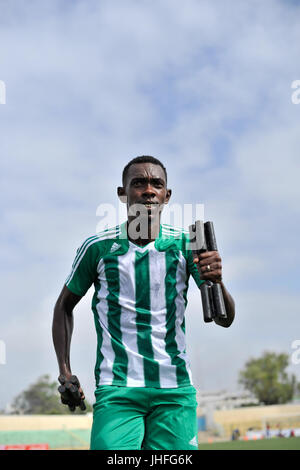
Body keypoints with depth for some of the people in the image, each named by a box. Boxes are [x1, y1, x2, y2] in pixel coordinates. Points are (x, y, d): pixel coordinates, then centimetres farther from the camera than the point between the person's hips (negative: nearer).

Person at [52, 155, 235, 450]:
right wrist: (65, 371, 4)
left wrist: (216, 281, -25)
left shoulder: (184, 245, -1)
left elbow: (225, 319, -3)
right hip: (116, 391, -1)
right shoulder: (98, 247, -2)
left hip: (176, 391, 2)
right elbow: (64, 306, 13)